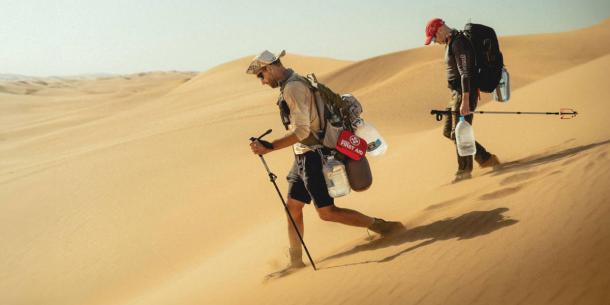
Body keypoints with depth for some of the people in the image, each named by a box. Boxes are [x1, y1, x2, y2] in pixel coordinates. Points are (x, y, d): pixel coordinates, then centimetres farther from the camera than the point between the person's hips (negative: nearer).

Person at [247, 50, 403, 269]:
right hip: (304, 156, 10)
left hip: (313, 156, -10)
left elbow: (301, 131, -25)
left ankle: (379, 226, 4)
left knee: (327, 212, -6)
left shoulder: (293, 88, -18)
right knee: (292, 206, 10)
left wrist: (269, 147, -25)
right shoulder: (297, 83, 14)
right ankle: (295, 260, 18)